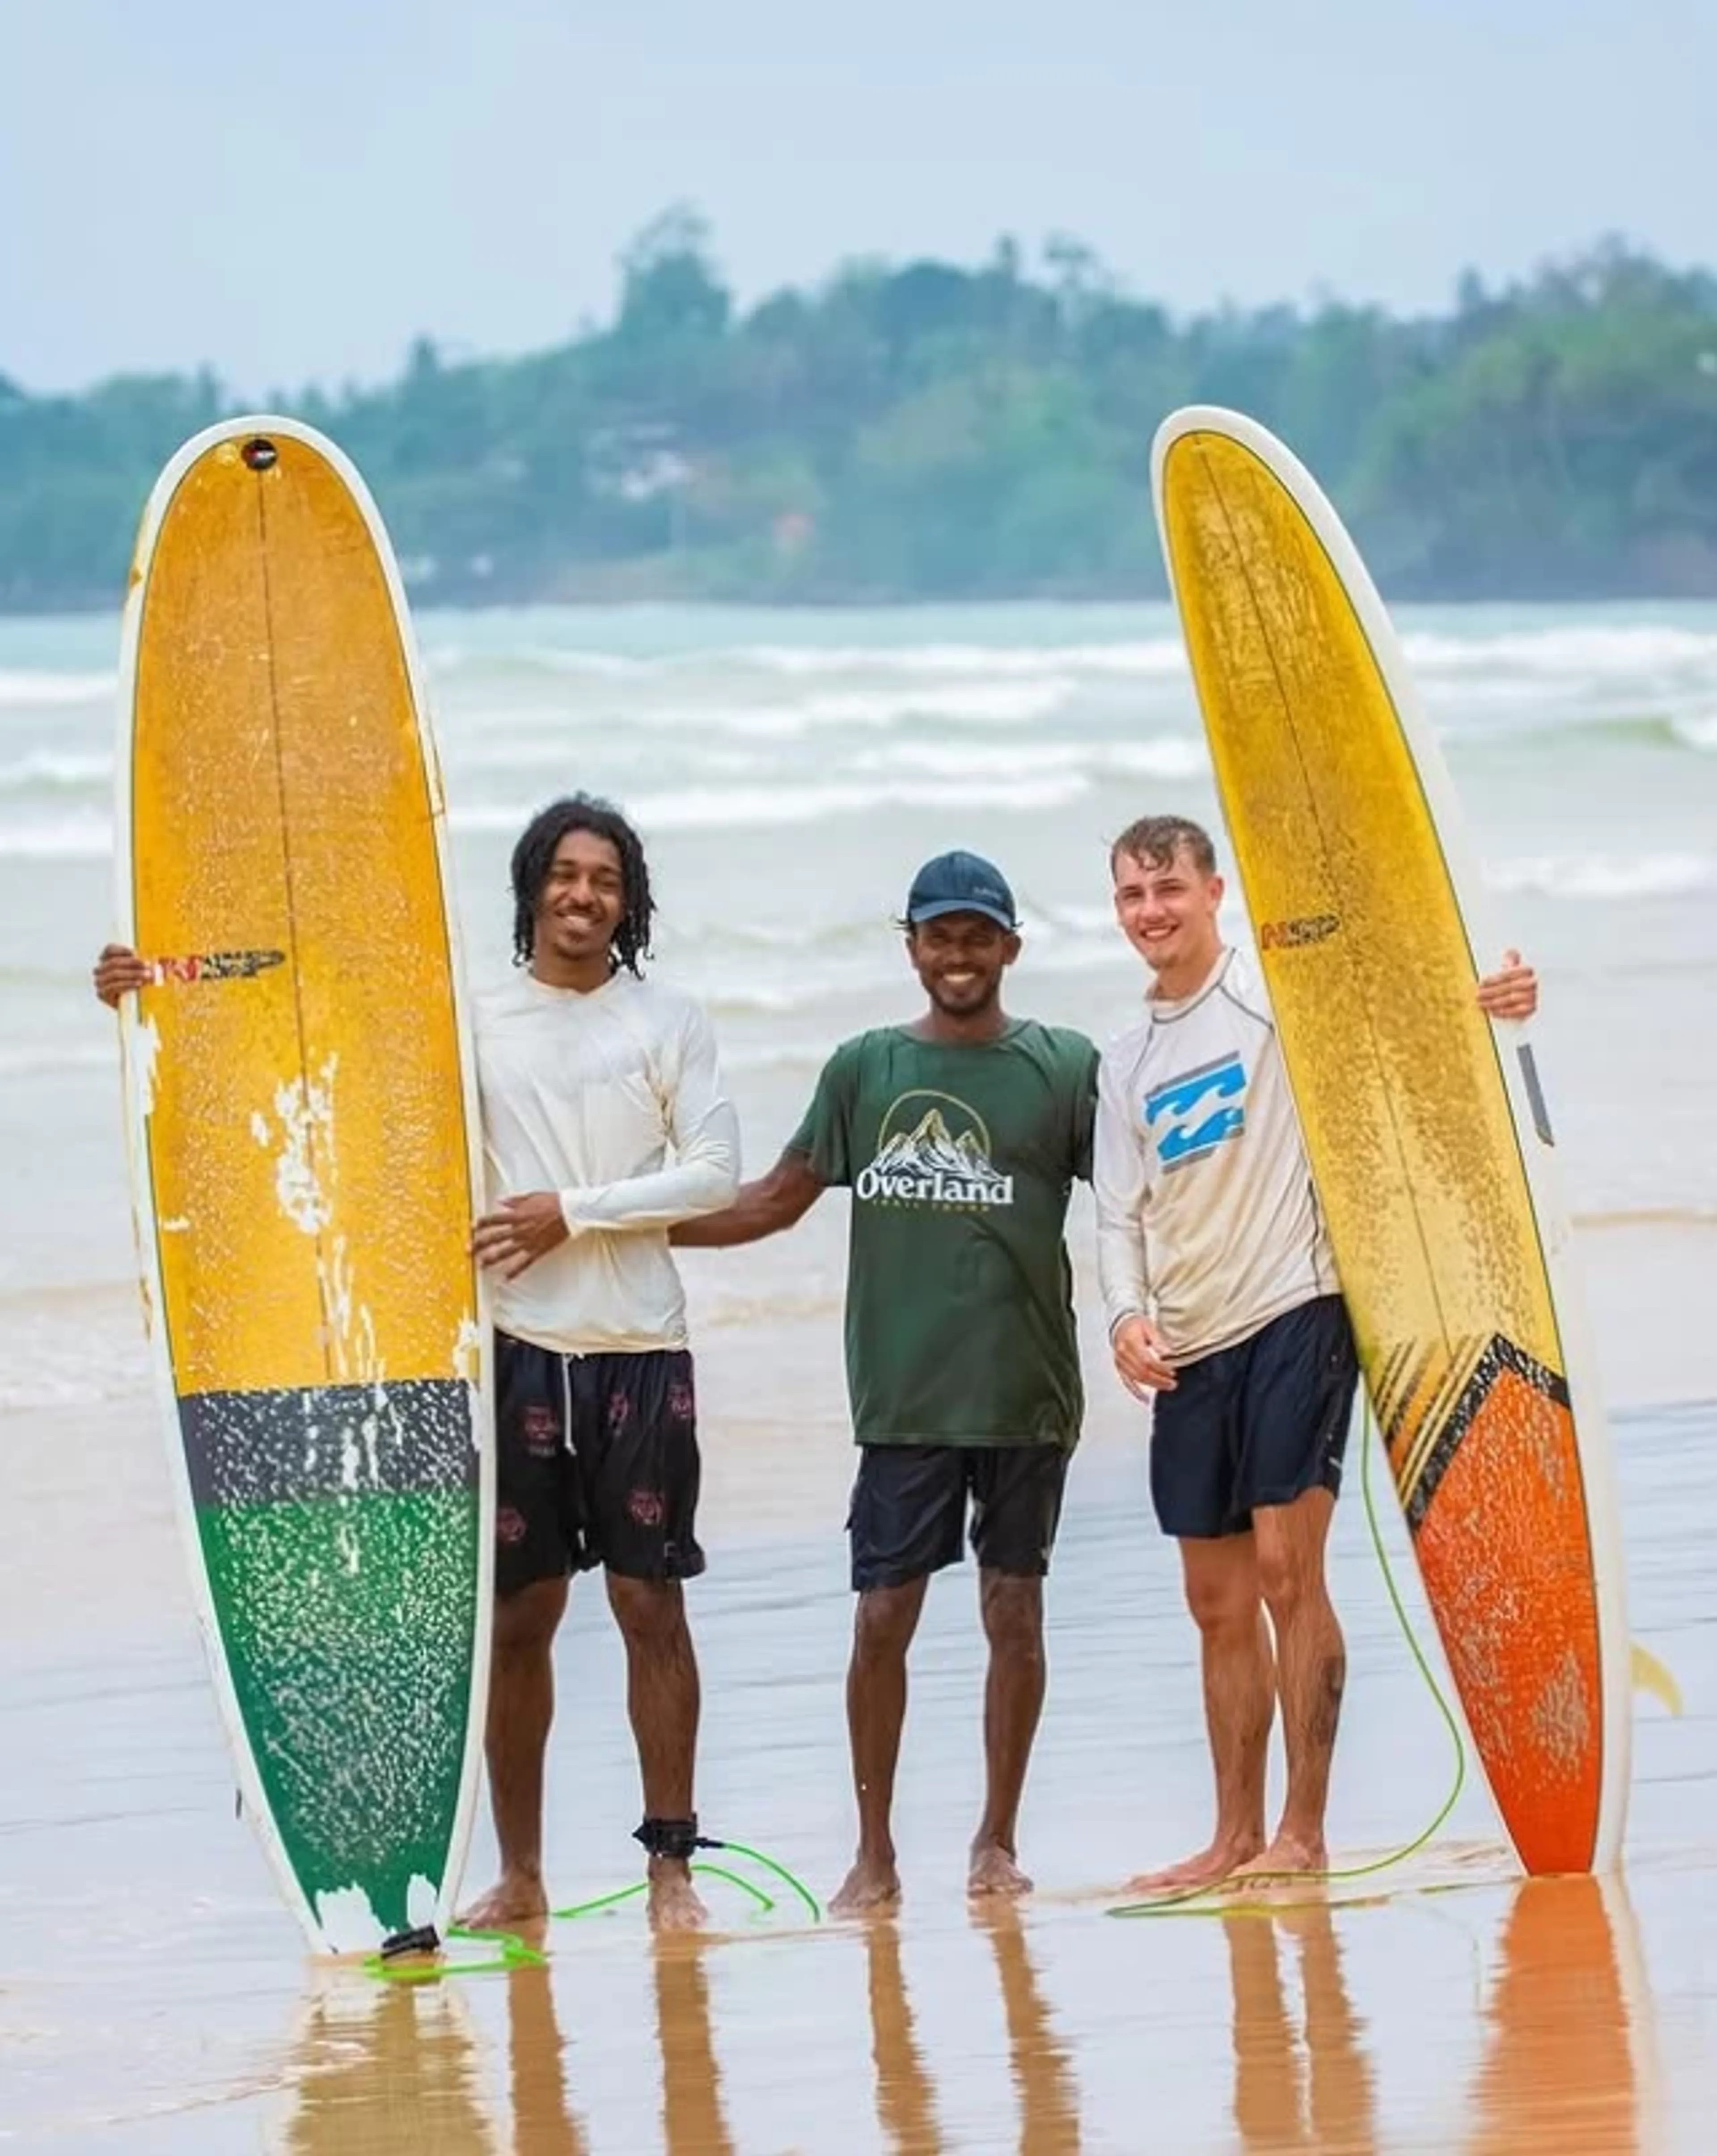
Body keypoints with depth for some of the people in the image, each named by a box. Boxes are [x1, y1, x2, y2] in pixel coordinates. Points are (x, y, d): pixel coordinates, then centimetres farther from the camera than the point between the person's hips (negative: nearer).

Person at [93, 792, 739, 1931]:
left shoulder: (669, 1023, 4)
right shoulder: (469, 1022, 5)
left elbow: (715, 1172, -2)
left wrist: (573, 1213, -10)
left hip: (639, 1352, -1)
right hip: (518, 1350, 1)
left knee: (650, 1602, 1)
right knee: (518, 1613, 4)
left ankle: (672, 1862, 6)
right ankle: (519, 1873, 11)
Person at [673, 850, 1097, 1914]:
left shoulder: (1063, 1066, 2)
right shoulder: (865, 1068, 8)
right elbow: (778, 1200, 14)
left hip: (1027, 1392, -1)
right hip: (901, 1397, 1)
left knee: (1014, 1612, 5)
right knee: (883, 1616, -2)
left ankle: (999, 1841, 17)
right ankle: (875, 1853, 8)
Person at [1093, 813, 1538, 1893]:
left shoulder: (1276, 992, -3)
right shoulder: (1127, 1063, 16)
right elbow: (1121, 1214, 14)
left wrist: (1480, 1001, -38)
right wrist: (1127, 1315, -5)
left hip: (1293, 1315, -6)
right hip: (1188, 1352, 7)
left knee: (1287, 1571, -10)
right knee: (1220, 1603, 10)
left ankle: (1304, 1833, -6)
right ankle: (1238, 1839, 17)